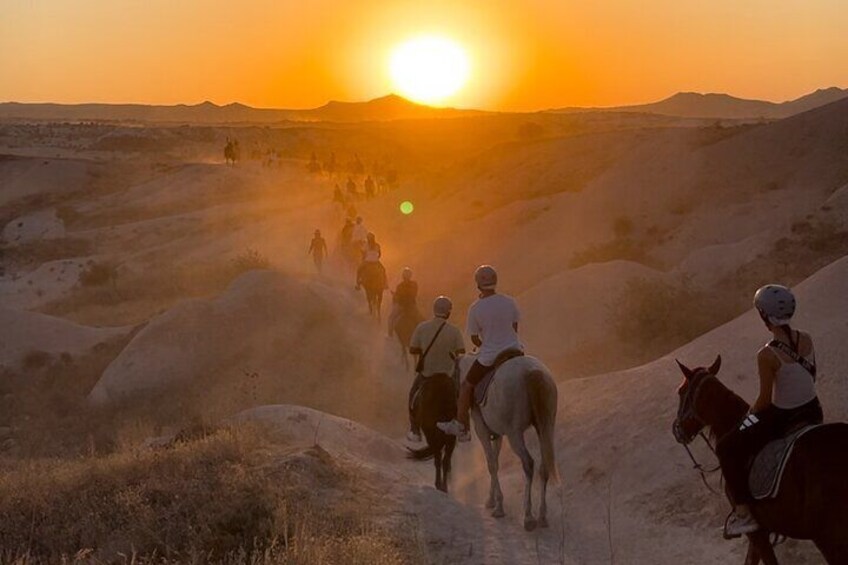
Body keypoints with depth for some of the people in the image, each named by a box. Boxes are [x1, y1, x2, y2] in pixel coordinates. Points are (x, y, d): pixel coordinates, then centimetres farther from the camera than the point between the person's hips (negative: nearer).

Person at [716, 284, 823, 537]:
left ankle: (743, 513, 2)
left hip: (783, 418, -7)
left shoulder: (767, 355, -25)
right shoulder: (807, 339, -6)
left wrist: (749, 414, 2)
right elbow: (811, 376, 8)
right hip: (813, 411, 7)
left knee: (726, 448, 4)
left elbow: (764, 400, -17)